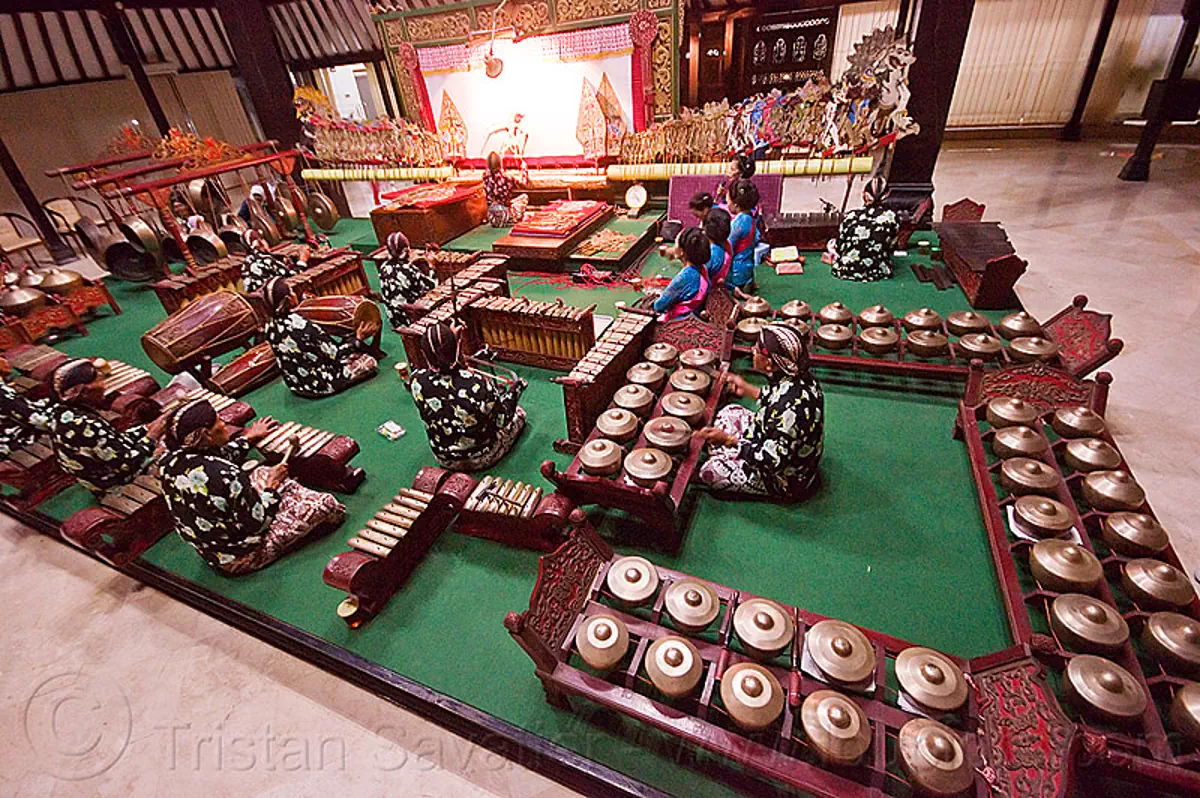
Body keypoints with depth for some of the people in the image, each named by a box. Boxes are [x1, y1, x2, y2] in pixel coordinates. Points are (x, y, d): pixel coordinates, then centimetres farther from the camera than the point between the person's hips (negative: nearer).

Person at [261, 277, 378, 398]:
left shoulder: (270, 327, -9)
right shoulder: (304, 326, -31)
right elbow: (335, 354, -22)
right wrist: (359, 338, -14)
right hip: (320, 385, -7)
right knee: (369, 361, 3)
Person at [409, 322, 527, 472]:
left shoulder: (417, 382, -24)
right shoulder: (478, 384, -35)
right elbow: (502, 421, -19)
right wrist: (515, 389, -4)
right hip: (482, 459, -4)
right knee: (519, 412, 21)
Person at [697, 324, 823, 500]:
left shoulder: (790, 406, -39)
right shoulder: (800, 377, -12)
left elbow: (775, 460, -32)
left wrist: (728, 440, -31)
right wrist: (747, 389, 15)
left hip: (788, 480, -9)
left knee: (709, 472, -8)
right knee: (730, 412, 12)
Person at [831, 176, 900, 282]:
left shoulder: (850, 216, -9)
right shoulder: (893, 217, -7)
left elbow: (839, 248, -1)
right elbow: (891, 247, 6)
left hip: (847, 271, -1)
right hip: (878, 273, 1)